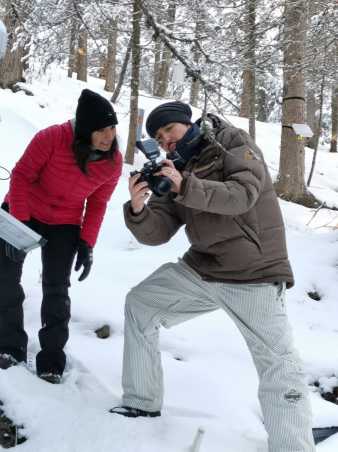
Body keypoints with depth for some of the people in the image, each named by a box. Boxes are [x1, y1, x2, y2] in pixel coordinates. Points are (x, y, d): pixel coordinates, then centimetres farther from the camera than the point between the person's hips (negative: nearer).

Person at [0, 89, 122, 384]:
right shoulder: (52, 138, -30)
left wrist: (87, 244, -9)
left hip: (64, 226, 1)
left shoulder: (113, 162, -18)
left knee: (56, 290, -6)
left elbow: (97, 204, -4)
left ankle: (52, 361, 7)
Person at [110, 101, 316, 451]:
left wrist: (186, 186, -34)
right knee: (139, 304, 7)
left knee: (279, 369, -8)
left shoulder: (234, 142, -5)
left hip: (253, 275, -6)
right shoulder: (174, 171, 9)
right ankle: (142, 403, 18)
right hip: (200, 269, 6)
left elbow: (242, 195, -23)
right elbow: (156, 233, -2)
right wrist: (138, 209, -23)